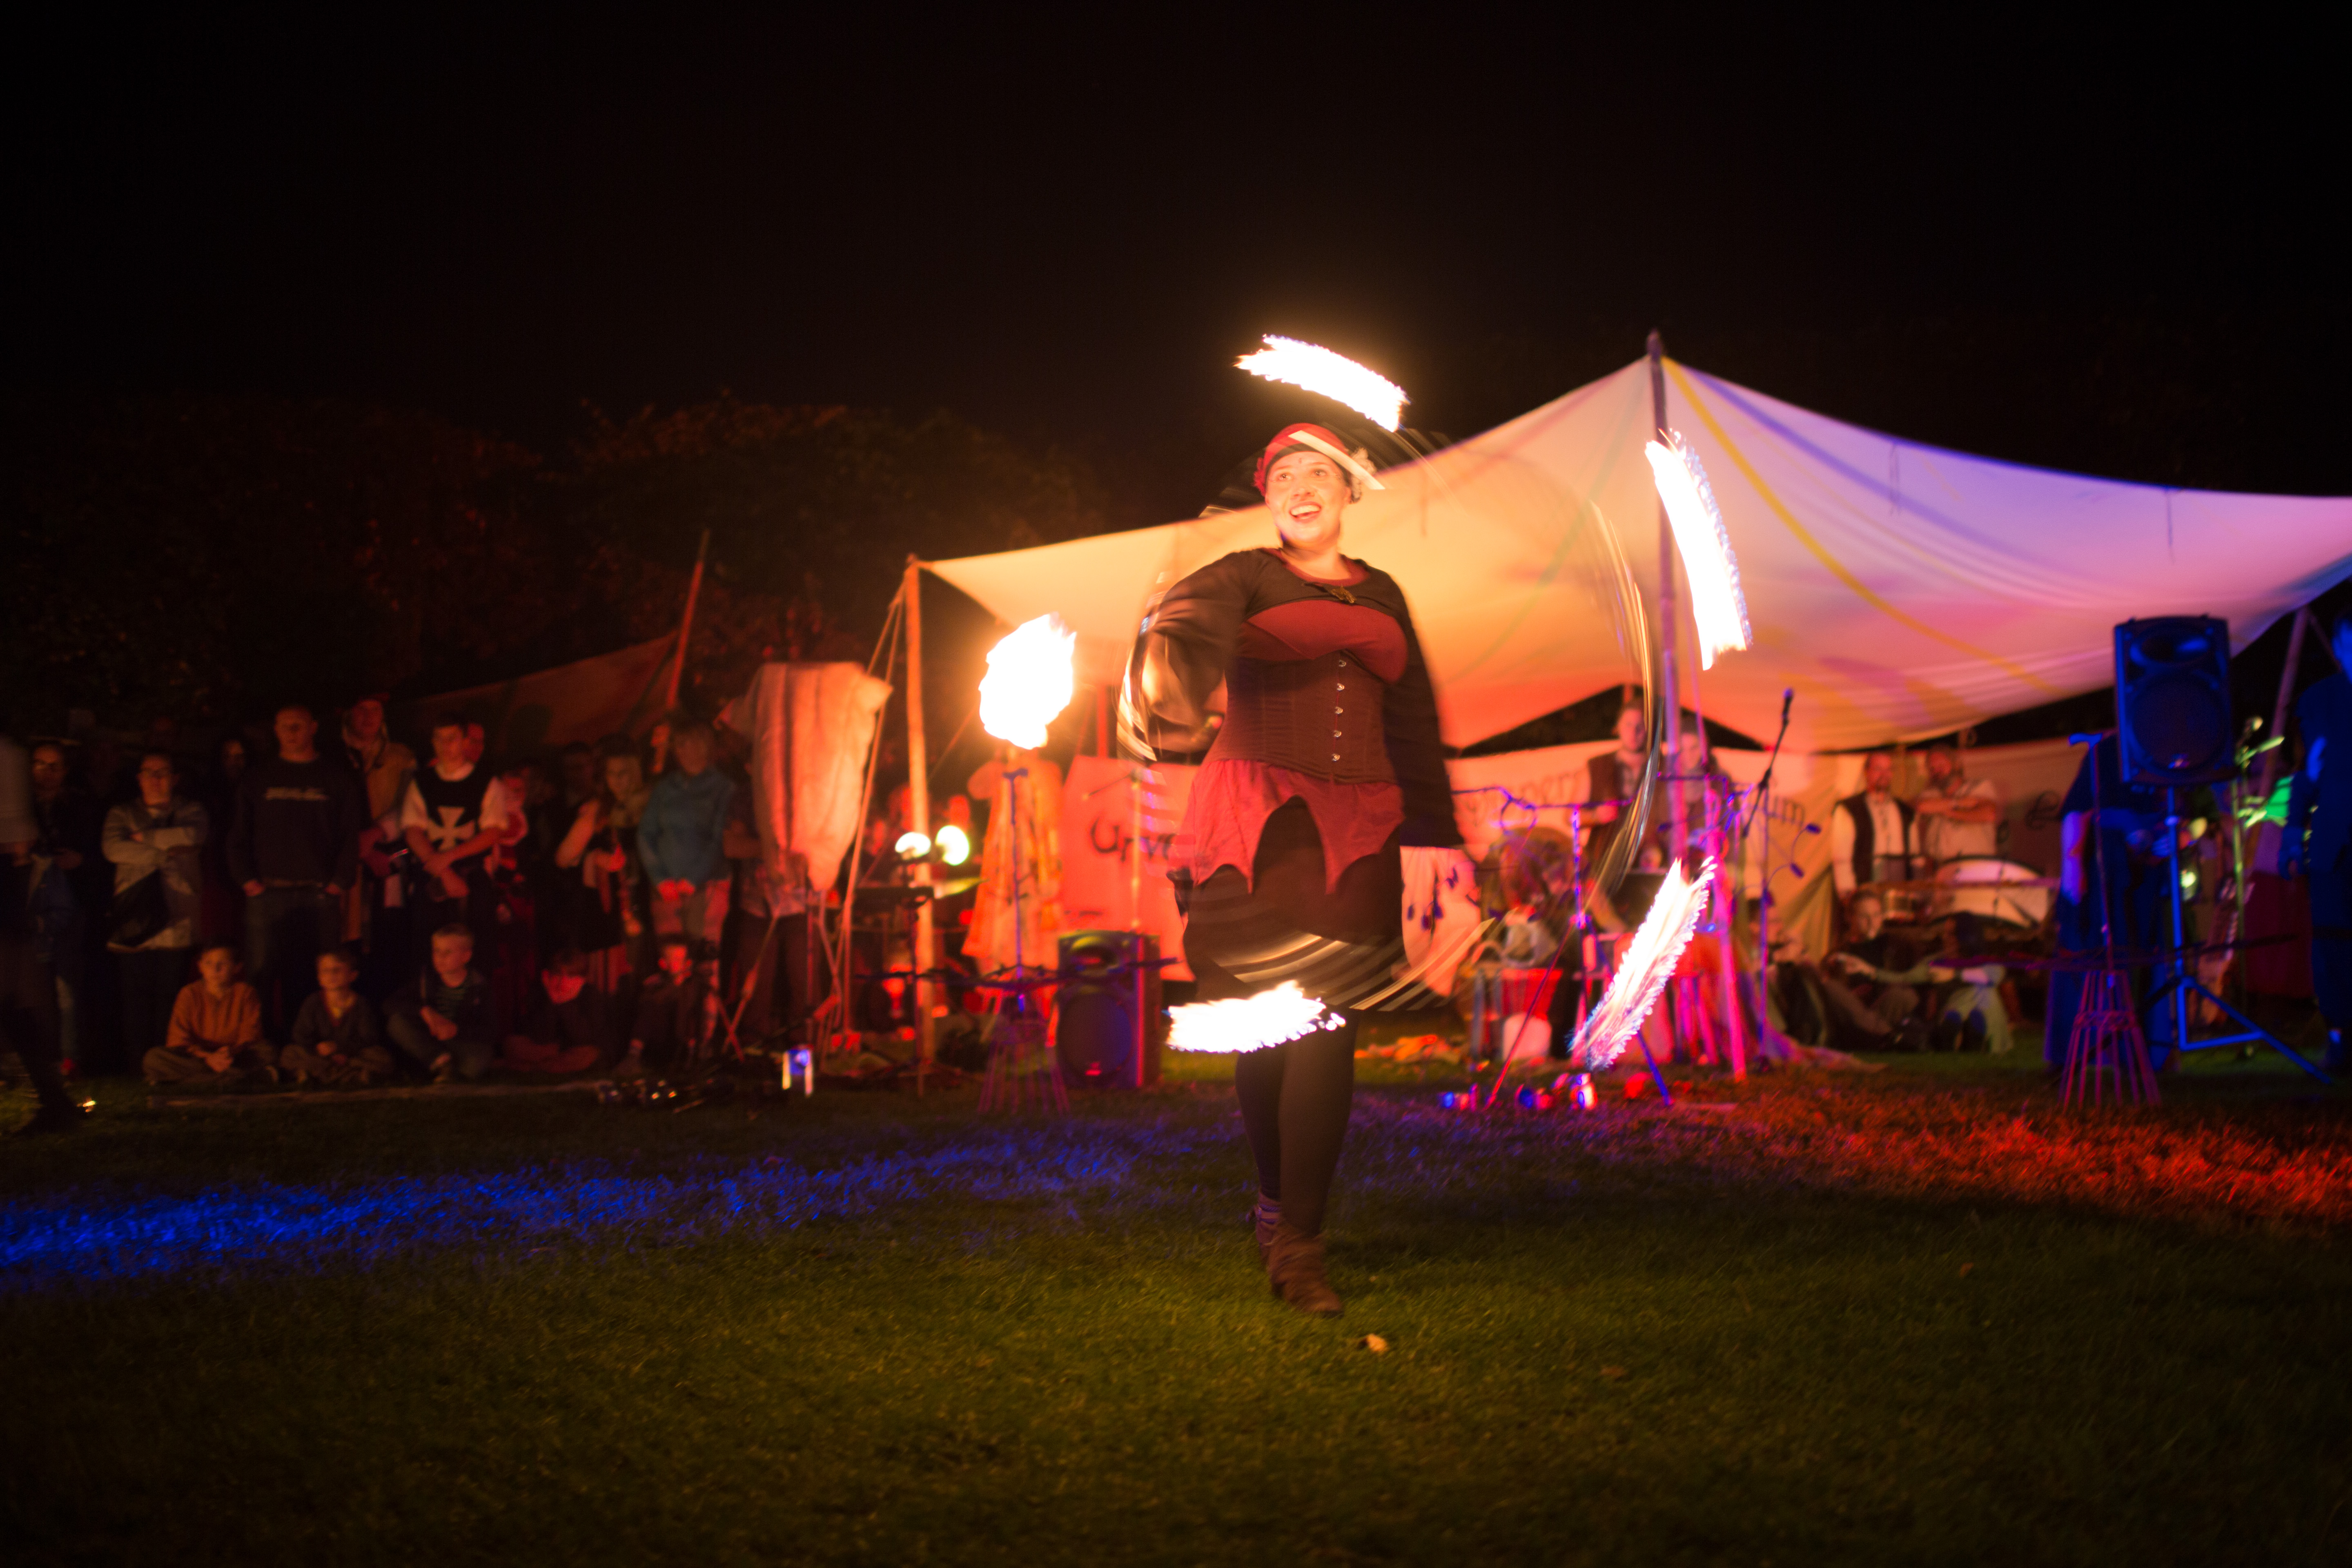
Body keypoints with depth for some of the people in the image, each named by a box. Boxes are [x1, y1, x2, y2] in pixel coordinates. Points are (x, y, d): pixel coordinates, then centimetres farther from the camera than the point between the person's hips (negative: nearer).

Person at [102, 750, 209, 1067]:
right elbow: (113, 847, -3)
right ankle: (135, 1064, -1)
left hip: (177, 923, -1)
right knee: (135, 995, -6)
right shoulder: (122, 815, 17)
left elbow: (194, 835, -9)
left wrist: (145, 837, -2)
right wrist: (166, 853, -6)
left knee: (171, 997, -6)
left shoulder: (190, 812, 15)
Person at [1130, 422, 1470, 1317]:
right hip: (1254, 822, -2)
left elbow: (1412, 720, 22)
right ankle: (1277, 1201, 21)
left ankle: (1297, 1247, -6)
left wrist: (1436, 833, 16)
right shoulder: (1245, 579, 6)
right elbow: (1191, 621, -18)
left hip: (1354, 833, 2)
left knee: (1325, 1030, -7)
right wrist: (1170, 680, -42)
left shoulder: (1381, 596, 19)